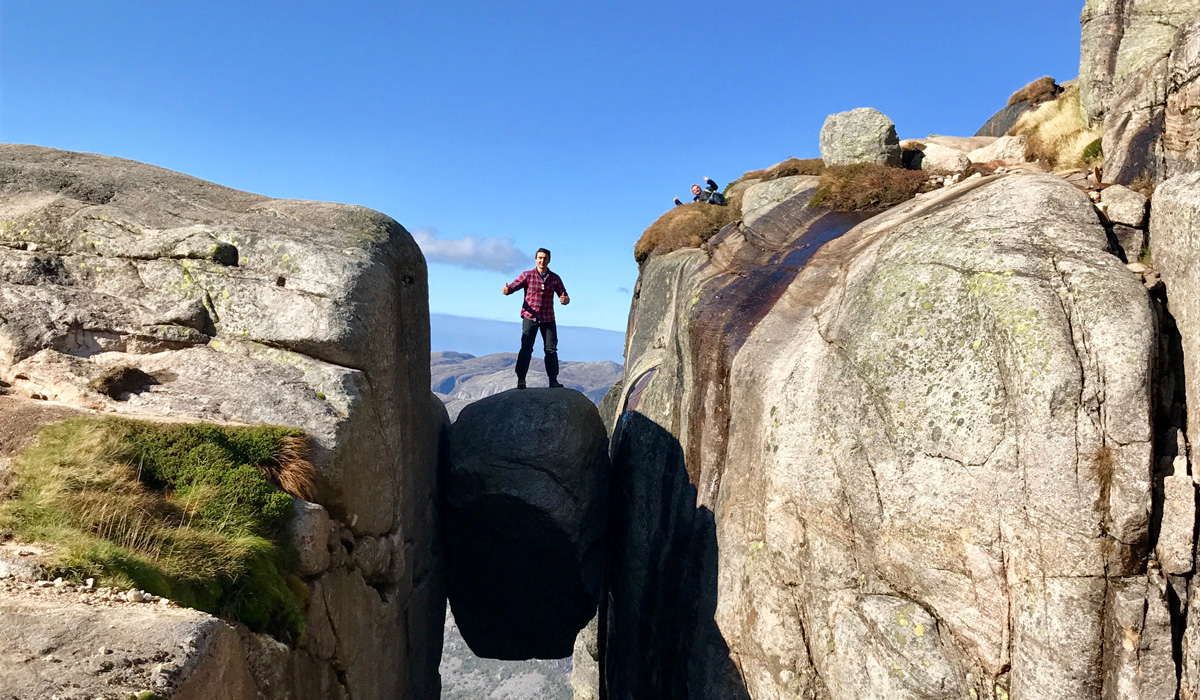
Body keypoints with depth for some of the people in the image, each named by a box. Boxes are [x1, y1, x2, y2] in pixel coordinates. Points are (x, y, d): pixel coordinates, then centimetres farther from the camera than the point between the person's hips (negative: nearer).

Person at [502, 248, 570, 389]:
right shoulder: (527, 275, -1)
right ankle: (521, 379, -5)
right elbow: (513, 286, -9)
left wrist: (565, 300, -19)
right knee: (526, 348, -9)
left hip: (548, 319, 3)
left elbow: (564, 296, 6)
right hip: (530, 317, -2)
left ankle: (553, 380, 9)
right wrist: (506, 290, -33)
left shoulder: (555, 278, 5)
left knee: (551, 349, 2)